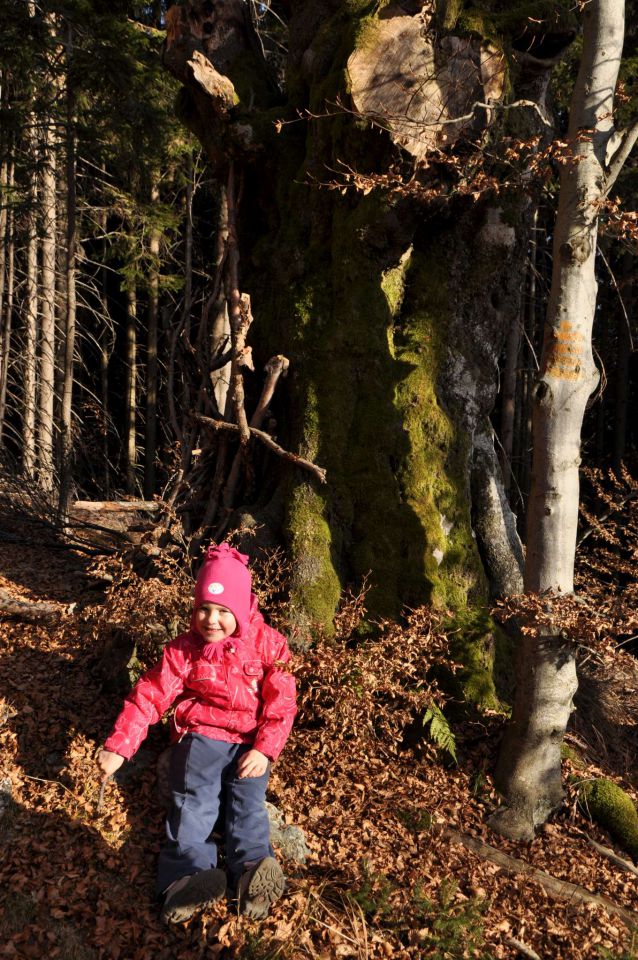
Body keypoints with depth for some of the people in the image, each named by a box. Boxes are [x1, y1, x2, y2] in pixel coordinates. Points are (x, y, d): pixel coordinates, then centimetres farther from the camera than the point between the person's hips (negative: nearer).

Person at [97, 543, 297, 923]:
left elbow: (282, 702, -6)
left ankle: (253, 869, -22)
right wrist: (118, 746, -15)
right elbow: (150, 695, -6)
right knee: (193, 800, -17)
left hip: (251, 741, 0)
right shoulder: (184, 650, -2)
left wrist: (265, 749, -17)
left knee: (248, 802, -16)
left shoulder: (268, 644, -5)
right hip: (200, 735, 0)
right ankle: (192, 874, -25)